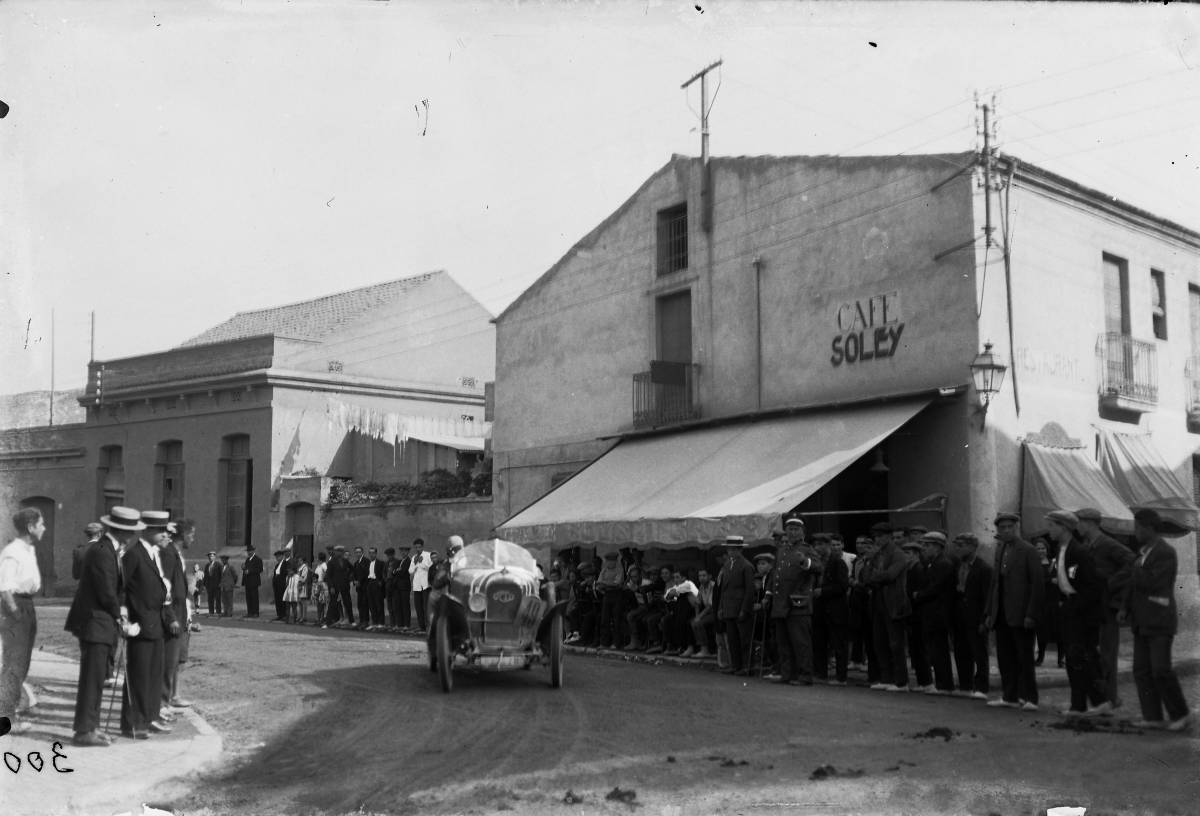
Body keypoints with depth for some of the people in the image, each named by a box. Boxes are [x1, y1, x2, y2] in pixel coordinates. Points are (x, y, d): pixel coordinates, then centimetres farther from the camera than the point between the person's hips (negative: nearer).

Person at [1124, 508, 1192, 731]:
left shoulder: (1166, 553, -11)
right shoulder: (1142, 552, 15)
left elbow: (1153, 583, -22)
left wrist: (1135, 571, -8)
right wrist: (1126, 607, 10)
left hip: (1159, 622, -9)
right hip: (1142, 622, 9)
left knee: (1161, 669, -10)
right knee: (1142, 670, 4)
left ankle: (1180, 713, 3)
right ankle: (1153, 717, 7)